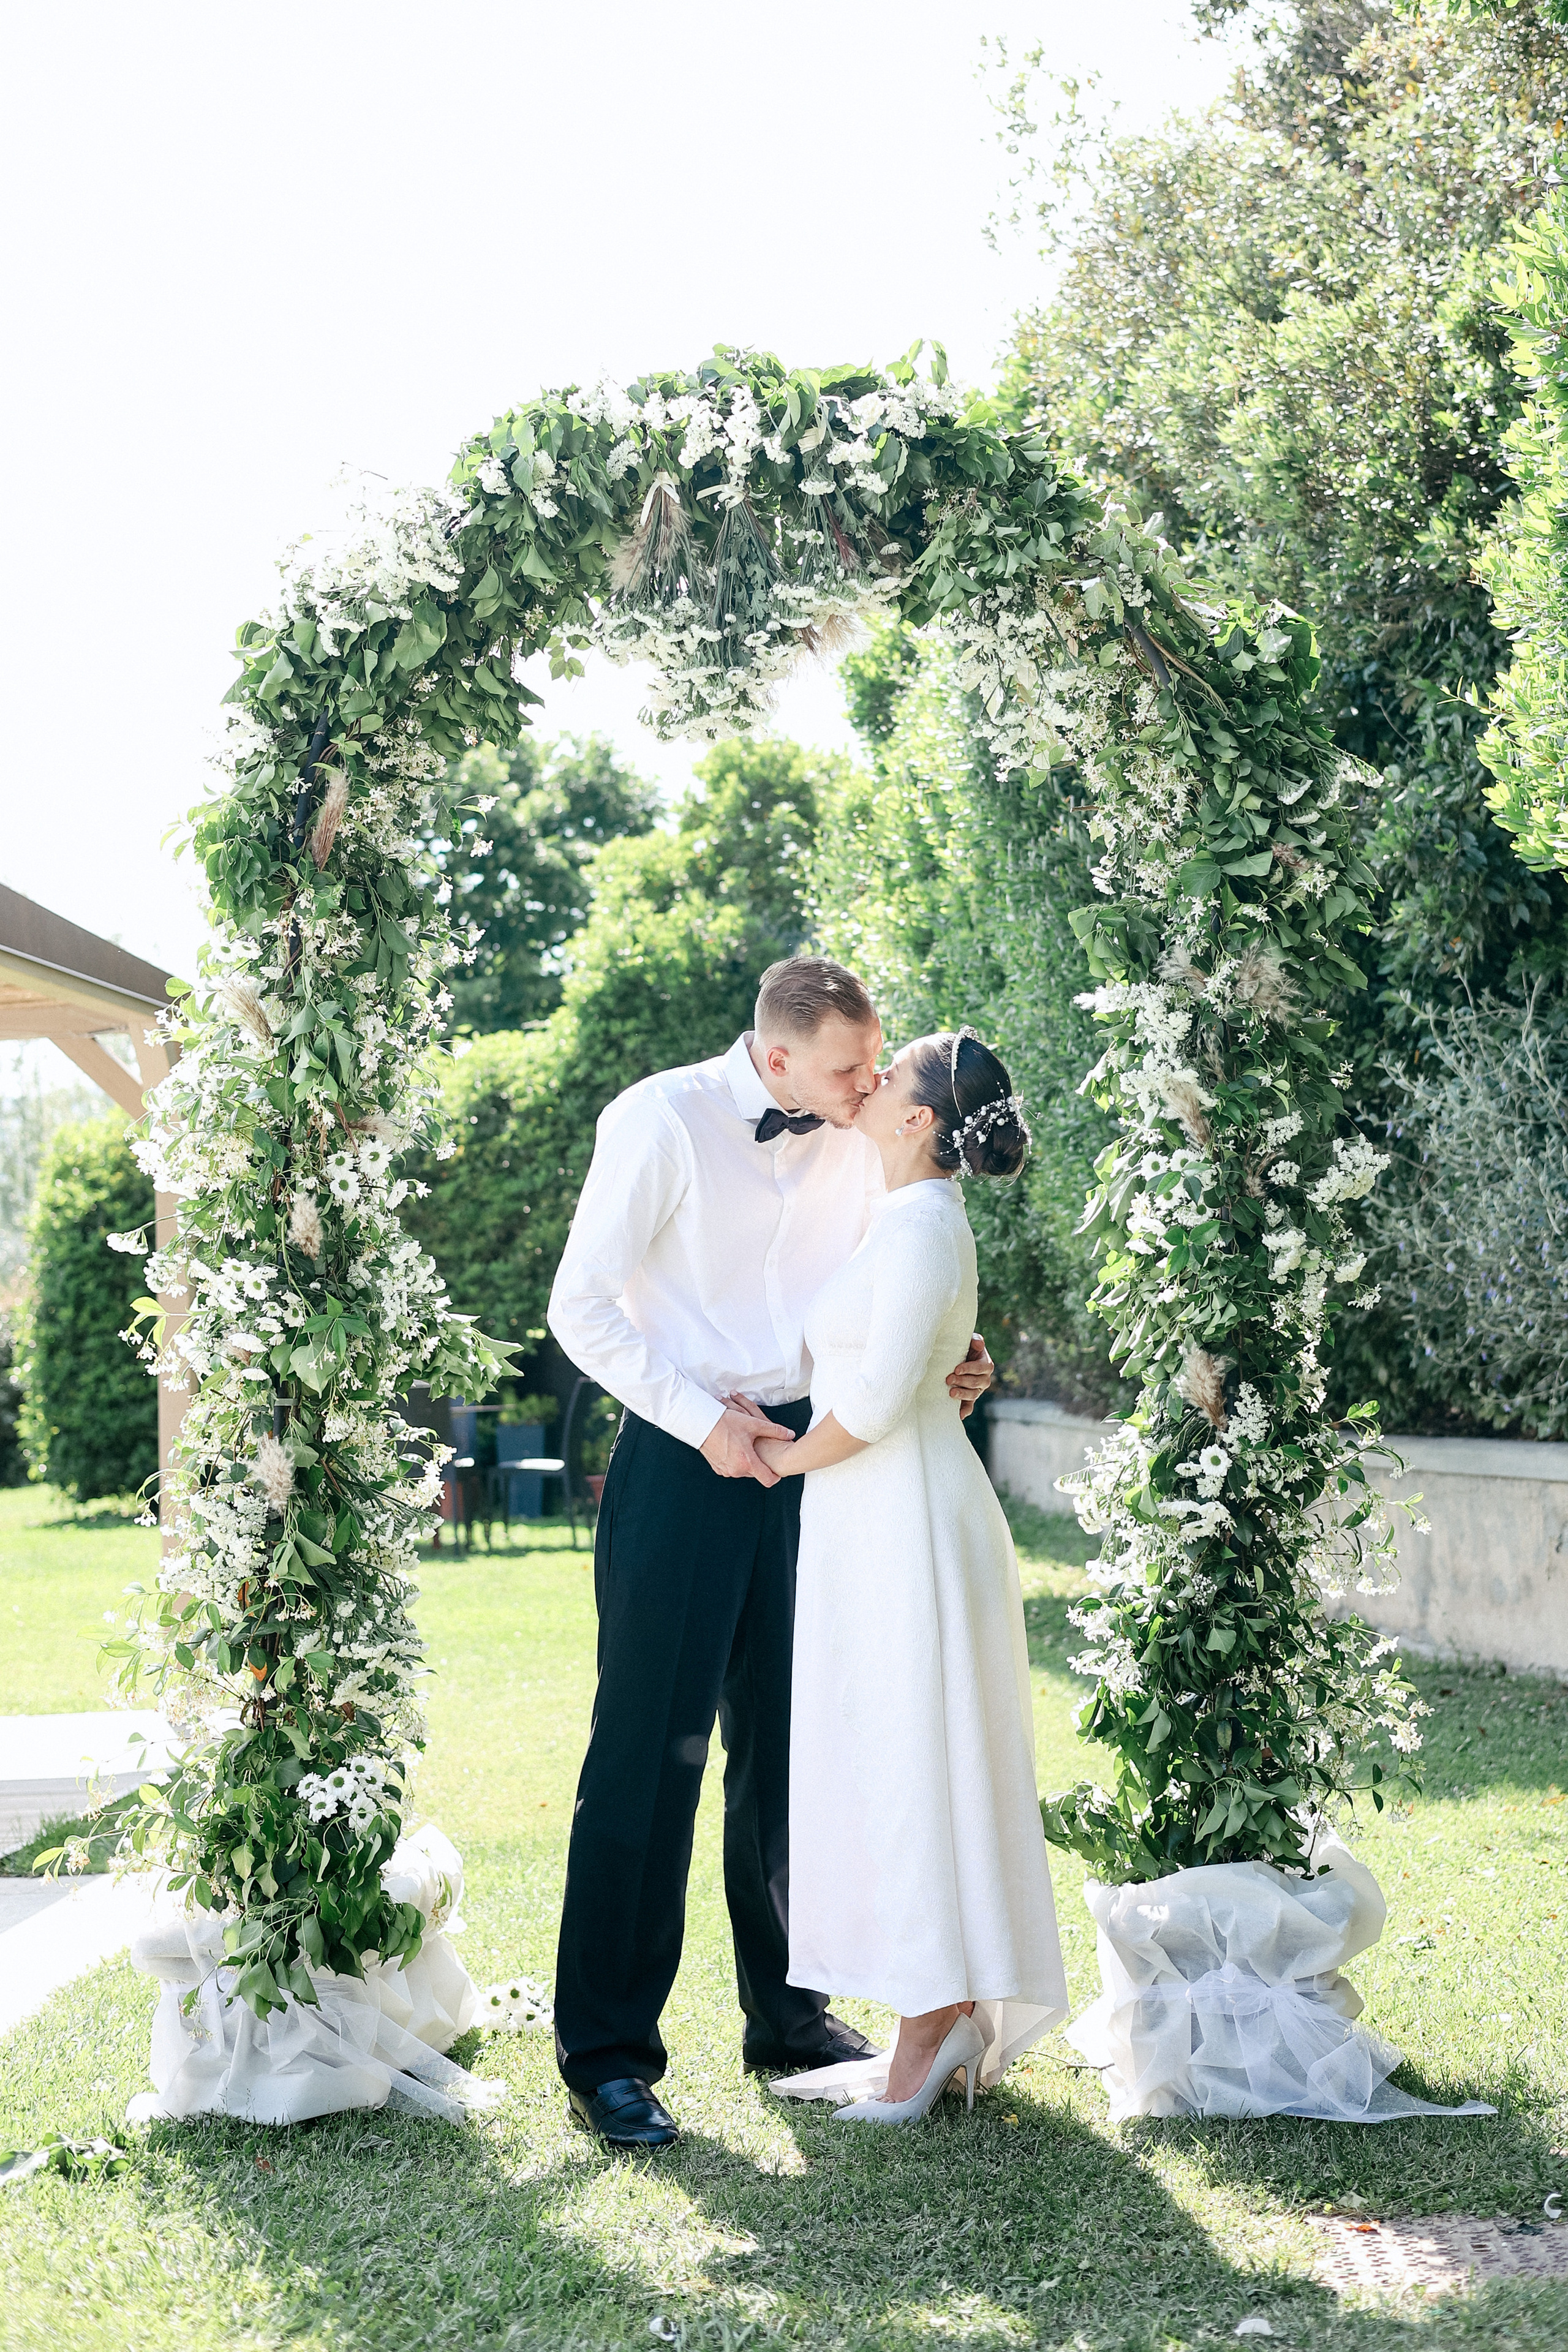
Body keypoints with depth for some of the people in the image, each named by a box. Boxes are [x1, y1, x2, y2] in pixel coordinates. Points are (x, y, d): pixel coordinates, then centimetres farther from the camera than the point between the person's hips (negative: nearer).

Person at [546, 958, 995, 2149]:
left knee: (791, 1749, 12)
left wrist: (939, 1364, -2)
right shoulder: (662, 1121, -10)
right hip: (685, 1461, -5)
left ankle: (789, 2018, 25)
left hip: (811, 1458, 5)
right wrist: (704, 1420, -16)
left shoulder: (858, 1143, 6)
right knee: (651, 1755, -3)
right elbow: (583, 1306, -9)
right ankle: (608, 2054, 5)